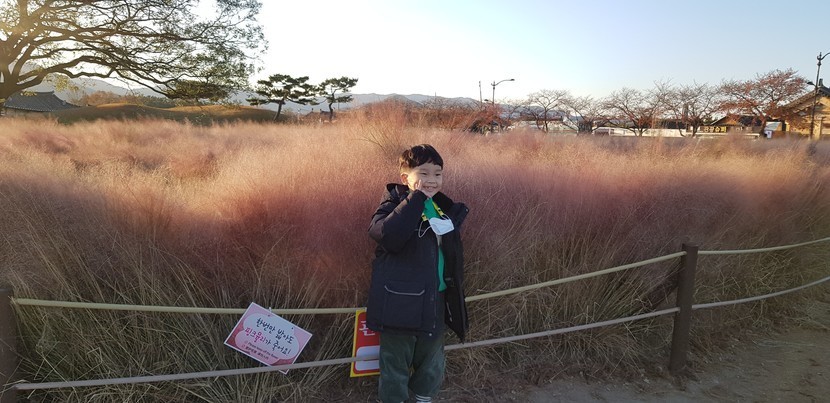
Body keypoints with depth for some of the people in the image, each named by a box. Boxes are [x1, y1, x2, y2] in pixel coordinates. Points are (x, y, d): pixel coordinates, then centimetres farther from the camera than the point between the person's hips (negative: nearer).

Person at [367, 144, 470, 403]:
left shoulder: (444, 208, 7)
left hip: (436, 301, 6)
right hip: (400, 301, -6)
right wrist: (417, 197, -30)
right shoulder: (395, 204, -12)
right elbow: (386, 235, -34)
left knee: (431, 360, 22)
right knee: (395, 362, 9)